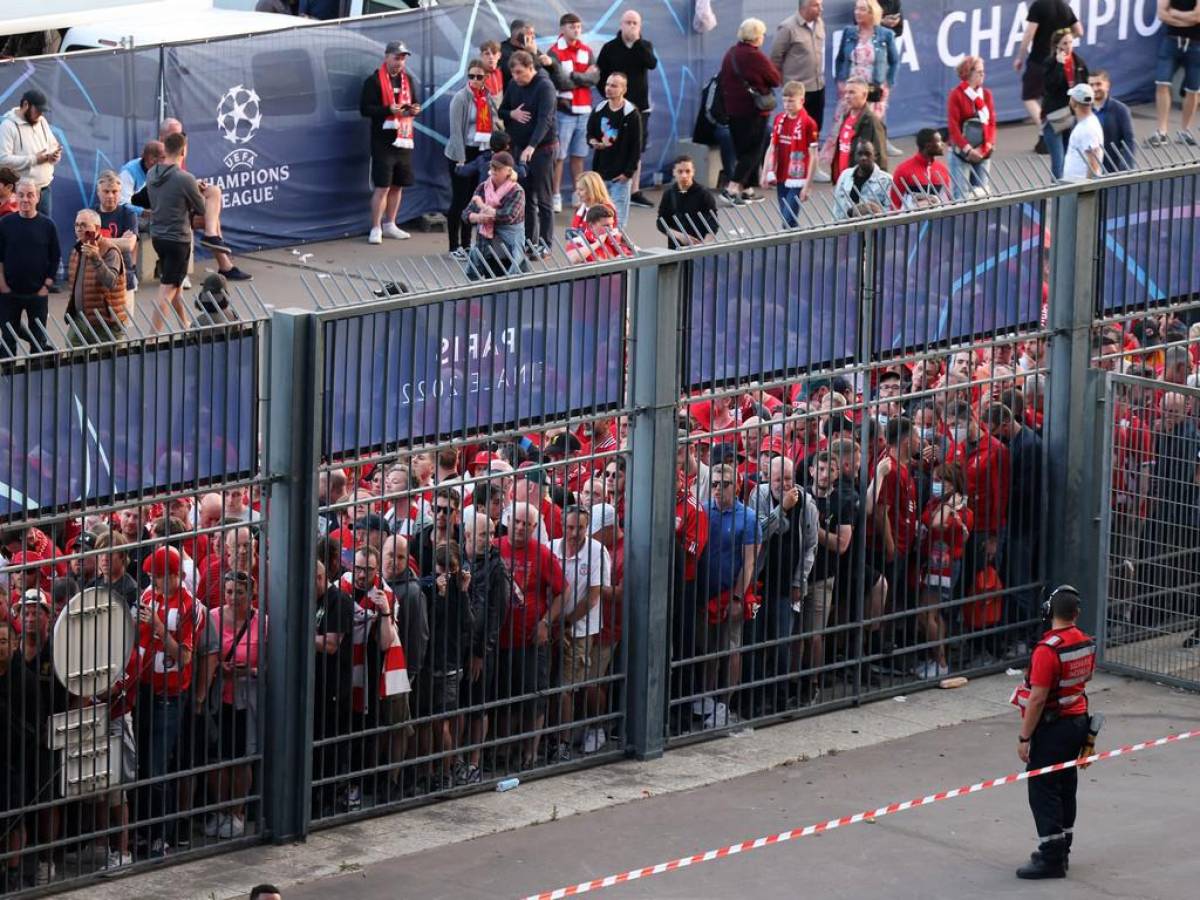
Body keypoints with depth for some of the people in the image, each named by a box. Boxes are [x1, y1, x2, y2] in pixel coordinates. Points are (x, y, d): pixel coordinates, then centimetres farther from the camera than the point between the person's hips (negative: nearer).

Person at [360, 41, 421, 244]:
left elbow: (415, 102, 23)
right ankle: (376, 229, -2)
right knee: (382, 186, -8)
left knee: (398, 185, 12)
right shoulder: (374, 81, -7)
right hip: (383, 140, -6)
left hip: (404, 139, 6)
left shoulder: (409, 79, 13)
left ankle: (389, 225, 24)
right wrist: (389, 110, -23)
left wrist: (415, 109, -1)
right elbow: (365, 109, -11)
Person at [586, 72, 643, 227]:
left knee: (618, 217, -6)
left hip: (621, 175, -4)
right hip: (600, 172, 4)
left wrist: (628, 172, -11)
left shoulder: (631, 114, -8)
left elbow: (636, 146, -7)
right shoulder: (599, 111, 5)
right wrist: (594, 142, -9)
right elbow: (590, 134, 16)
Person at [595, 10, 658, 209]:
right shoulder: (610, 48, -2)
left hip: (639, 107, 3)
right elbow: (600, 76, 0)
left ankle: (635, 191, 17)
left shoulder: (645, 46, 6)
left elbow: (652, 64, -15)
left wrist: (637, 42, -21)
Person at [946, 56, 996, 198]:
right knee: (961, 195, -7)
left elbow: (992, 122, 6)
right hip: (961, 153, -5)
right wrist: (968, 149, -16)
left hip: (983, 153, 5)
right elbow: (953, 126, -11)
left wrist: (987, 146, -8)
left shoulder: (986, 94, 6)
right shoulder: (957, 95, -7)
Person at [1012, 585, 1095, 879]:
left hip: (1052, 728, -8)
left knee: (1043, 790, -2)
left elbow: (1037, 700, -23)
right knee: (1065, 786, 17)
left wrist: (1024, 737, -15)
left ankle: (1051, 858, -2)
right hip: (1078, 721, 8)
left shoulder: (1047, 650, -24)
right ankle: (1061, 851, 27)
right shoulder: (1086, 644, 1)